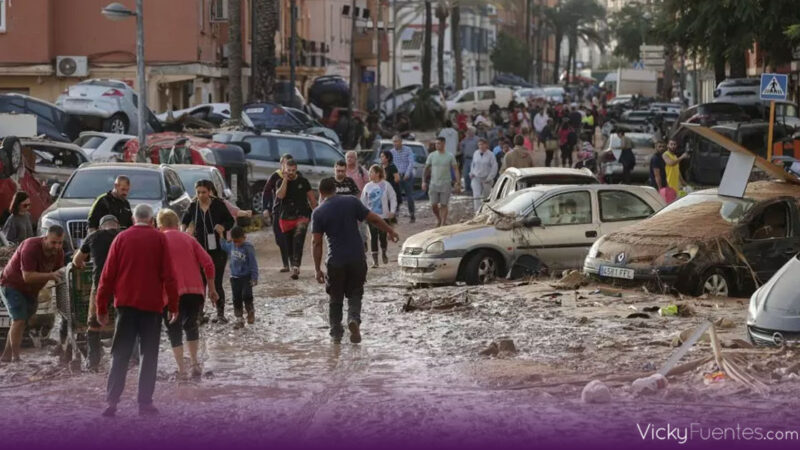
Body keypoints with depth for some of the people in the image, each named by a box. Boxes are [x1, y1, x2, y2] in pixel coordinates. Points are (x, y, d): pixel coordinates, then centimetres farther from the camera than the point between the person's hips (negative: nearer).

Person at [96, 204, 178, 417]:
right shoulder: (159, 239, 1)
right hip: (152, 304, -1)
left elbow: (108, 275, 4)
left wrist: (102, 307, 8)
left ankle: (112, 400, -6)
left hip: (126, 303, 1)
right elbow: (168, 275, -3)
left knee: (120, 354, 5)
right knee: (149, 355, 5)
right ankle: (145, 402, 1)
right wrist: (173, 305, 4)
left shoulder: (122, 238, 4)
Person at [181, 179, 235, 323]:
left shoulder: (218, 205, -7)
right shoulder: (193, 206, 1)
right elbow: (185, 220, 17)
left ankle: (220, 313, 8)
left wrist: (223, 227, -19)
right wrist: (183, 229, -4)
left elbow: (230, 221, 2)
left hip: (217, 249, -3)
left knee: (217, 282, -3)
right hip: (199, 249, 3)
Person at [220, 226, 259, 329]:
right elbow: (224, 246, 27)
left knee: (246, 295, -14)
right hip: (235, 277, 5)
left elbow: (253, 264, -12)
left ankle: (250, 312, 9)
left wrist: (254, 278, -14)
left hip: (246, 277, -5)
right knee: (237, 299, 6)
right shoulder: (231, 246, 3)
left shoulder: (248, 248, -14)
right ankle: (239, 318, 14)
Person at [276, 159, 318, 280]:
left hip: (302, 216, -2)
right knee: (290, 244, 9)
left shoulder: (303, 181, 5)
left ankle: (296, 266, -30)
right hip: (286, 218, 2)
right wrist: (285, 179, -14)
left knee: (298, 241, -21)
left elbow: (311, 198, 11)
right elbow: (280, 195, -15)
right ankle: (294, 267, 22)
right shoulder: (281, 182, 5)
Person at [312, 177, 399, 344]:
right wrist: (390, 231, 18)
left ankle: (336, 333, 17)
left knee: (335, 299, 15)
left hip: (335, 261, -1)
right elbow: (373, 219, 2)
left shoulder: (318, 213, -4)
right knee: (355, 294, 14)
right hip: (357, 258, 1)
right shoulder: (351, 202, -1)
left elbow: (316, 243, -6)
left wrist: (317, 269, -2)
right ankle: (354, 319, -12)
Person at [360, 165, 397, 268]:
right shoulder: (368, 186, 3)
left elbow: (393, 198, 0)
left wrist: (392, 211, -8)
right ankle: (374, 260, 3)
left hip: (384, 216, -2)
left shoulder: (386, 185, -4)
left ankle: (384, 254, 30)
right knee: (373, 237, -1)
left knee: (383, 236, 2)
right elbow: (363, 201, 8)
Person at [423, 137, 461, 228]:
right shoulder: (431, 156, 4)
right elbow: (426, 169, 9)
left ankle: (443, 224, 4)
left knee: (443, 205, -2)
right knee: (433, 205, 0)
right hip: (434, 184, 2)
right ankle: (438, 219, 26)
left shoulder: (450, 157, -1)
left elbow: (456, 170, -1)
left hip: (446, 184, -2)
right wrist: (424, 181, 0)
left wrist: (458, 184, -8)